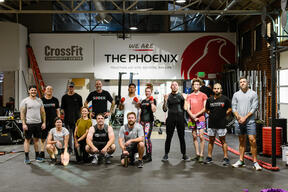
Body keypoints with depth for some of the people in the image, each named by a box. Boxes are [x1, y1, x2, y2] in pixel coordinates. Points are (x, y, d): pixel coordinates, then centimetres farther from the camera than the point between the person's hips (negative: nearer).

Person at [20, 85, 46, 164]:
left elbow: (43, 112, 11)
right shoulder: (25, 101, -3)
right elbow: (22, 113, -5)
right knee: (27, 140, 2)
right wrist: (23, 124, -12)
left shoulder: (39, 100, 10)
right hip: (28, 124, -4)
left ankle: (37, 156, 20)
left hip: (38, 123, 4)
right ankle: (26, 157, 9)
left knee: (36, 140, 11)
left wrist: (44, 122, 4)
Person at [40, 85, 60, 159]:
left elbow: (58, 110, 11)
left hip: (53, 121, 1)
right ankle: (42, 152, 8)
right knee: (43, 137, 1)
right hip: (44, 121, -1)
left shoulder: (55, 100, 9)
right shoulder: (41, 100, 3)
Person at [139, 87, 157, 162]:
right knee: (143, 138, 6)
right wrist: (139, 120, 19)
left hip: (149, 121, -7)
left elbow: (154, 110, -11)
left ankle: (149, 156, -9)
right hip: (142, 121, 7)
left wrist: (152, 102, -18)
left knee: (147, 137, -14)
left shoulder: (153, 100, 1)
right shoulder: (143, 101, 19)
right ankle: (147, 154, 15)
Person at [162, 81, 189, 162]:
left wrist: (184, 100, -13)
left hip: (180, 118, 0)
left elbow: (184, 108, 1)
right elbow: (165, 109, 2)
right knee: (168, 137, 3)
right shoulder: (168, 96, 7)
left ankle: (184, 154, 12)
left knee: (182, 137, 3)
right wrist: (165, 101, -11)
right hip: (170, 119, 0)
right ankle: (166, 154, 12)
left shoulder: (181, 96, 5)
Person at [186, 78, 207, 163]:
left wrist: (196, 115, -9)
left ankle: (201, 155, -3)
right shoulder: (189, 96, 11)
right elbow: (188, 109, 6)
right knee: (194, 137, 6)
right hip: (192, 119, 3)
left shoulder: (203, 95, 3)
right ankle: (197, 154, 14)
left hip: (200, 118, -3)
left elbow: (205, 108, -2)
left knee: (201, 136, -8)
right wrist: (193, 116, -9)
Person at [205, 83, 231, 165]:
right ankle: (209, 157, 19)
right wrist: (212, 115, 8)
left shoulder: (225, 99, -3)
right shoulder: (209, 100, 6)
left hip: (221, 124, -3)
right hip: (211, 124, 3)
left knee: (222, 140, 1)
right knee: (211, 140, 11)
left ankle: (226, 158, 8)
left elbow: (229, 109, 5)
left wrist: (223, 115, 1)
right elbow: (206, 109, 19)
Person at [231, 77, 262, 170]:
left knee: (252, 140, -8)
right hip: (238, 121, 3)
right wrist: (238, 116, -9)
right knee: (242, 141, 11)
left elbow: (254, 108, -5)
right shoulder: (236, 94, 9)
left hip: (250, 121, -3)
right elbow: (233, 107, 7)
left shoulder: (253, 93, 1)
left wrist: (245, 117, -11)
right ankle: (241, 160, 18)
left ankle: (255, 162, -1)